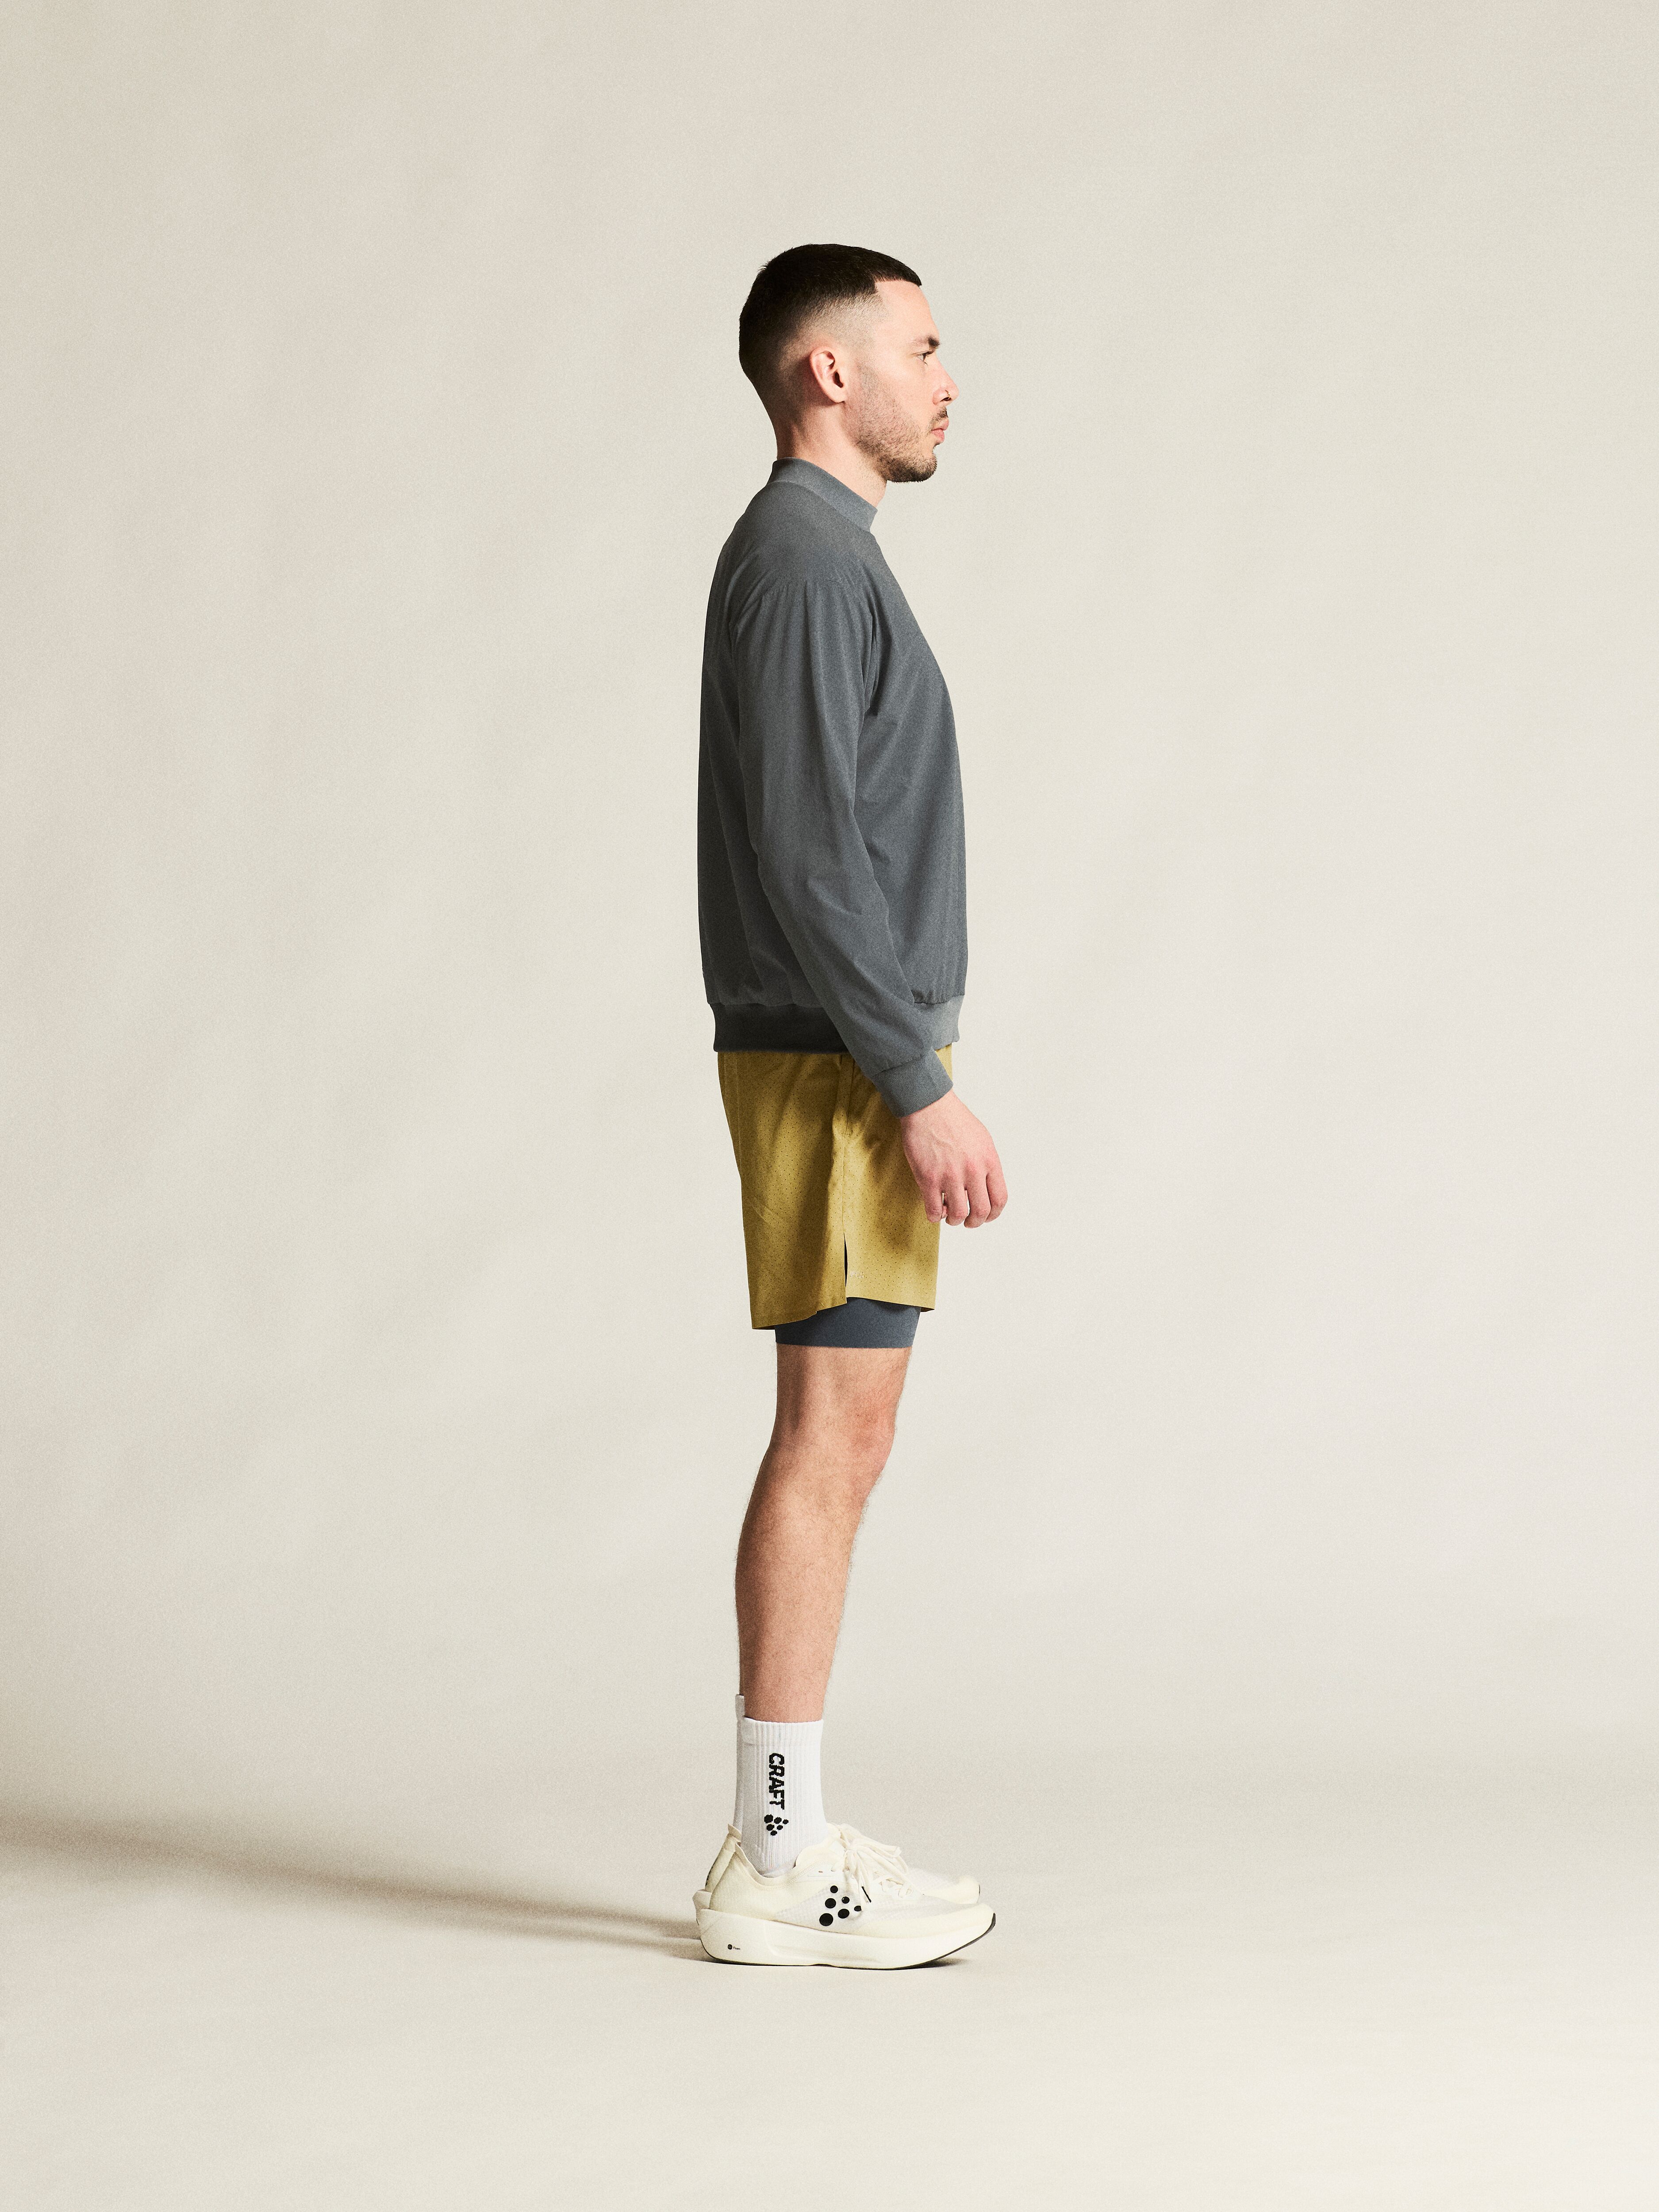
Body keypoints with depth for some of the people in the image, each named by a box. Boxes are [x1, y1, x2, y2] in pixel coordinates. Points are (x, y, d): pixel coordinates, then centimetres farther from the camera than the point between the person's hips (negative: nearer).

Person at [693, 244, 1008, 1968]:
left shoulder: (821, 560, 19)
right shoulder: (802, 561, -13)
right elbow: (810, 855, -20)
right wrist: (922, 1085, -21)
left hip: (850, 1063, 10)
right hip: (838, 1064, -10)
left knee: (841, 1436, 10)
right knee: (836, 1429, -8)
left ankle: (785, 1845, 14)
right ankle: (780, 1866, -4)